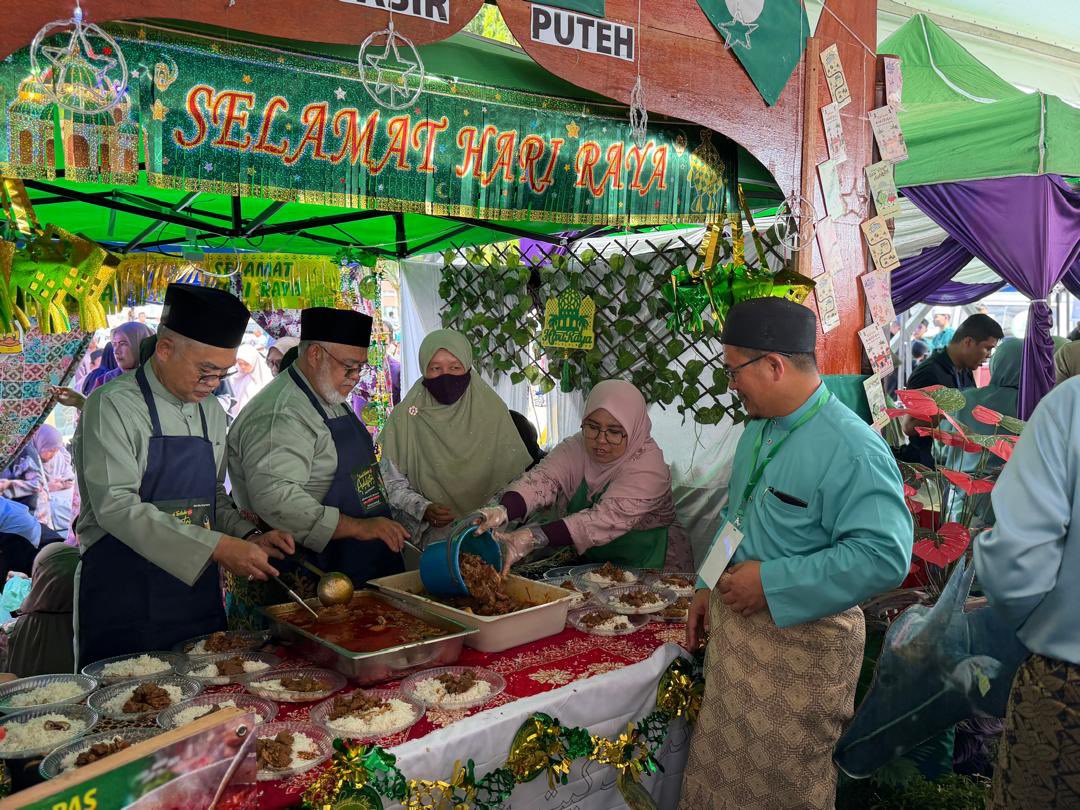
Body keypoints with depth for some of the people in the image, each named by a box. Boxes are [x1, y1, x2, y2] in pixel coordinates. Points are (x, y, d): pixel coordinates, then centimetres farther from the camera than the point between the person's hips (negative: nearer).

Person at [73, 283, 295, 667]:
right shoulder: (113, 405, -11)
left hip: (198, 590, 6)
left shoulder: (212, 413, 10)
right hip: (125, 599, -6)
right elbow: (116, 506, -21)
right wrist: (216, 547, -25)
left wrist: (249, 540, 0)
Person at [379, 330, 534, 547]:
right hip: (433, 532, 0)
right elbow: (392, 482, 2)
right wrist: (423, 509, -13)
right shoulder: (406, 415, -3)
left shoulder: (491, 408, 0)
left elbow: (515, 474, 5)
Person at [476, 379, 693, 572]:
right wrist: (503, 511, -47)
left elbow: (606, 520, -34)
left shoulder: (648, 468, -22)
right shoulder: (576, 448, -5)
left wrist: (533, 538, -46)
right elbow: (542, 479, -24)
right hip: (586, 558, 6)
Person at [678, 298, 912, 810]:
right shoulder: (758, 430, 6)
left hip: (800, 643, -8)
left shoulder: (851, 450, -23)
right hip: (735, 624, 8)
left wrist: (770, 582, -26)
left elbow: (885, 556, -30)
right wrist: (709, 586, 14)